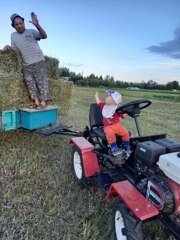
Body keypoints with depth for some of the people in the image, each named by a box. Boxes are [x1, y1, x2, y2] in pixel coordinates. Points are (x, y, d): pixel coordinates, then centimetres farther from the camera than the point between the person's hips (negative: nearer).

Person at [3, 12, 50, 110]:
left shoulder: (31, 31, 6)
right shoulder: (13, 35, 17)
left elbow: (44, 36, -9)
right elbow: (15, 49, 14)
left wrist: (37, 25, -23)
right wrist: (8, 47, -6)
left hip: (38, 62, -4)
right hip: (26, 65, 4)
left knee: (42, 82, -8)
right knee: (30, 83, -6)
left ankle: (43, 102, -7)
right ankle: (36, 102, -3)